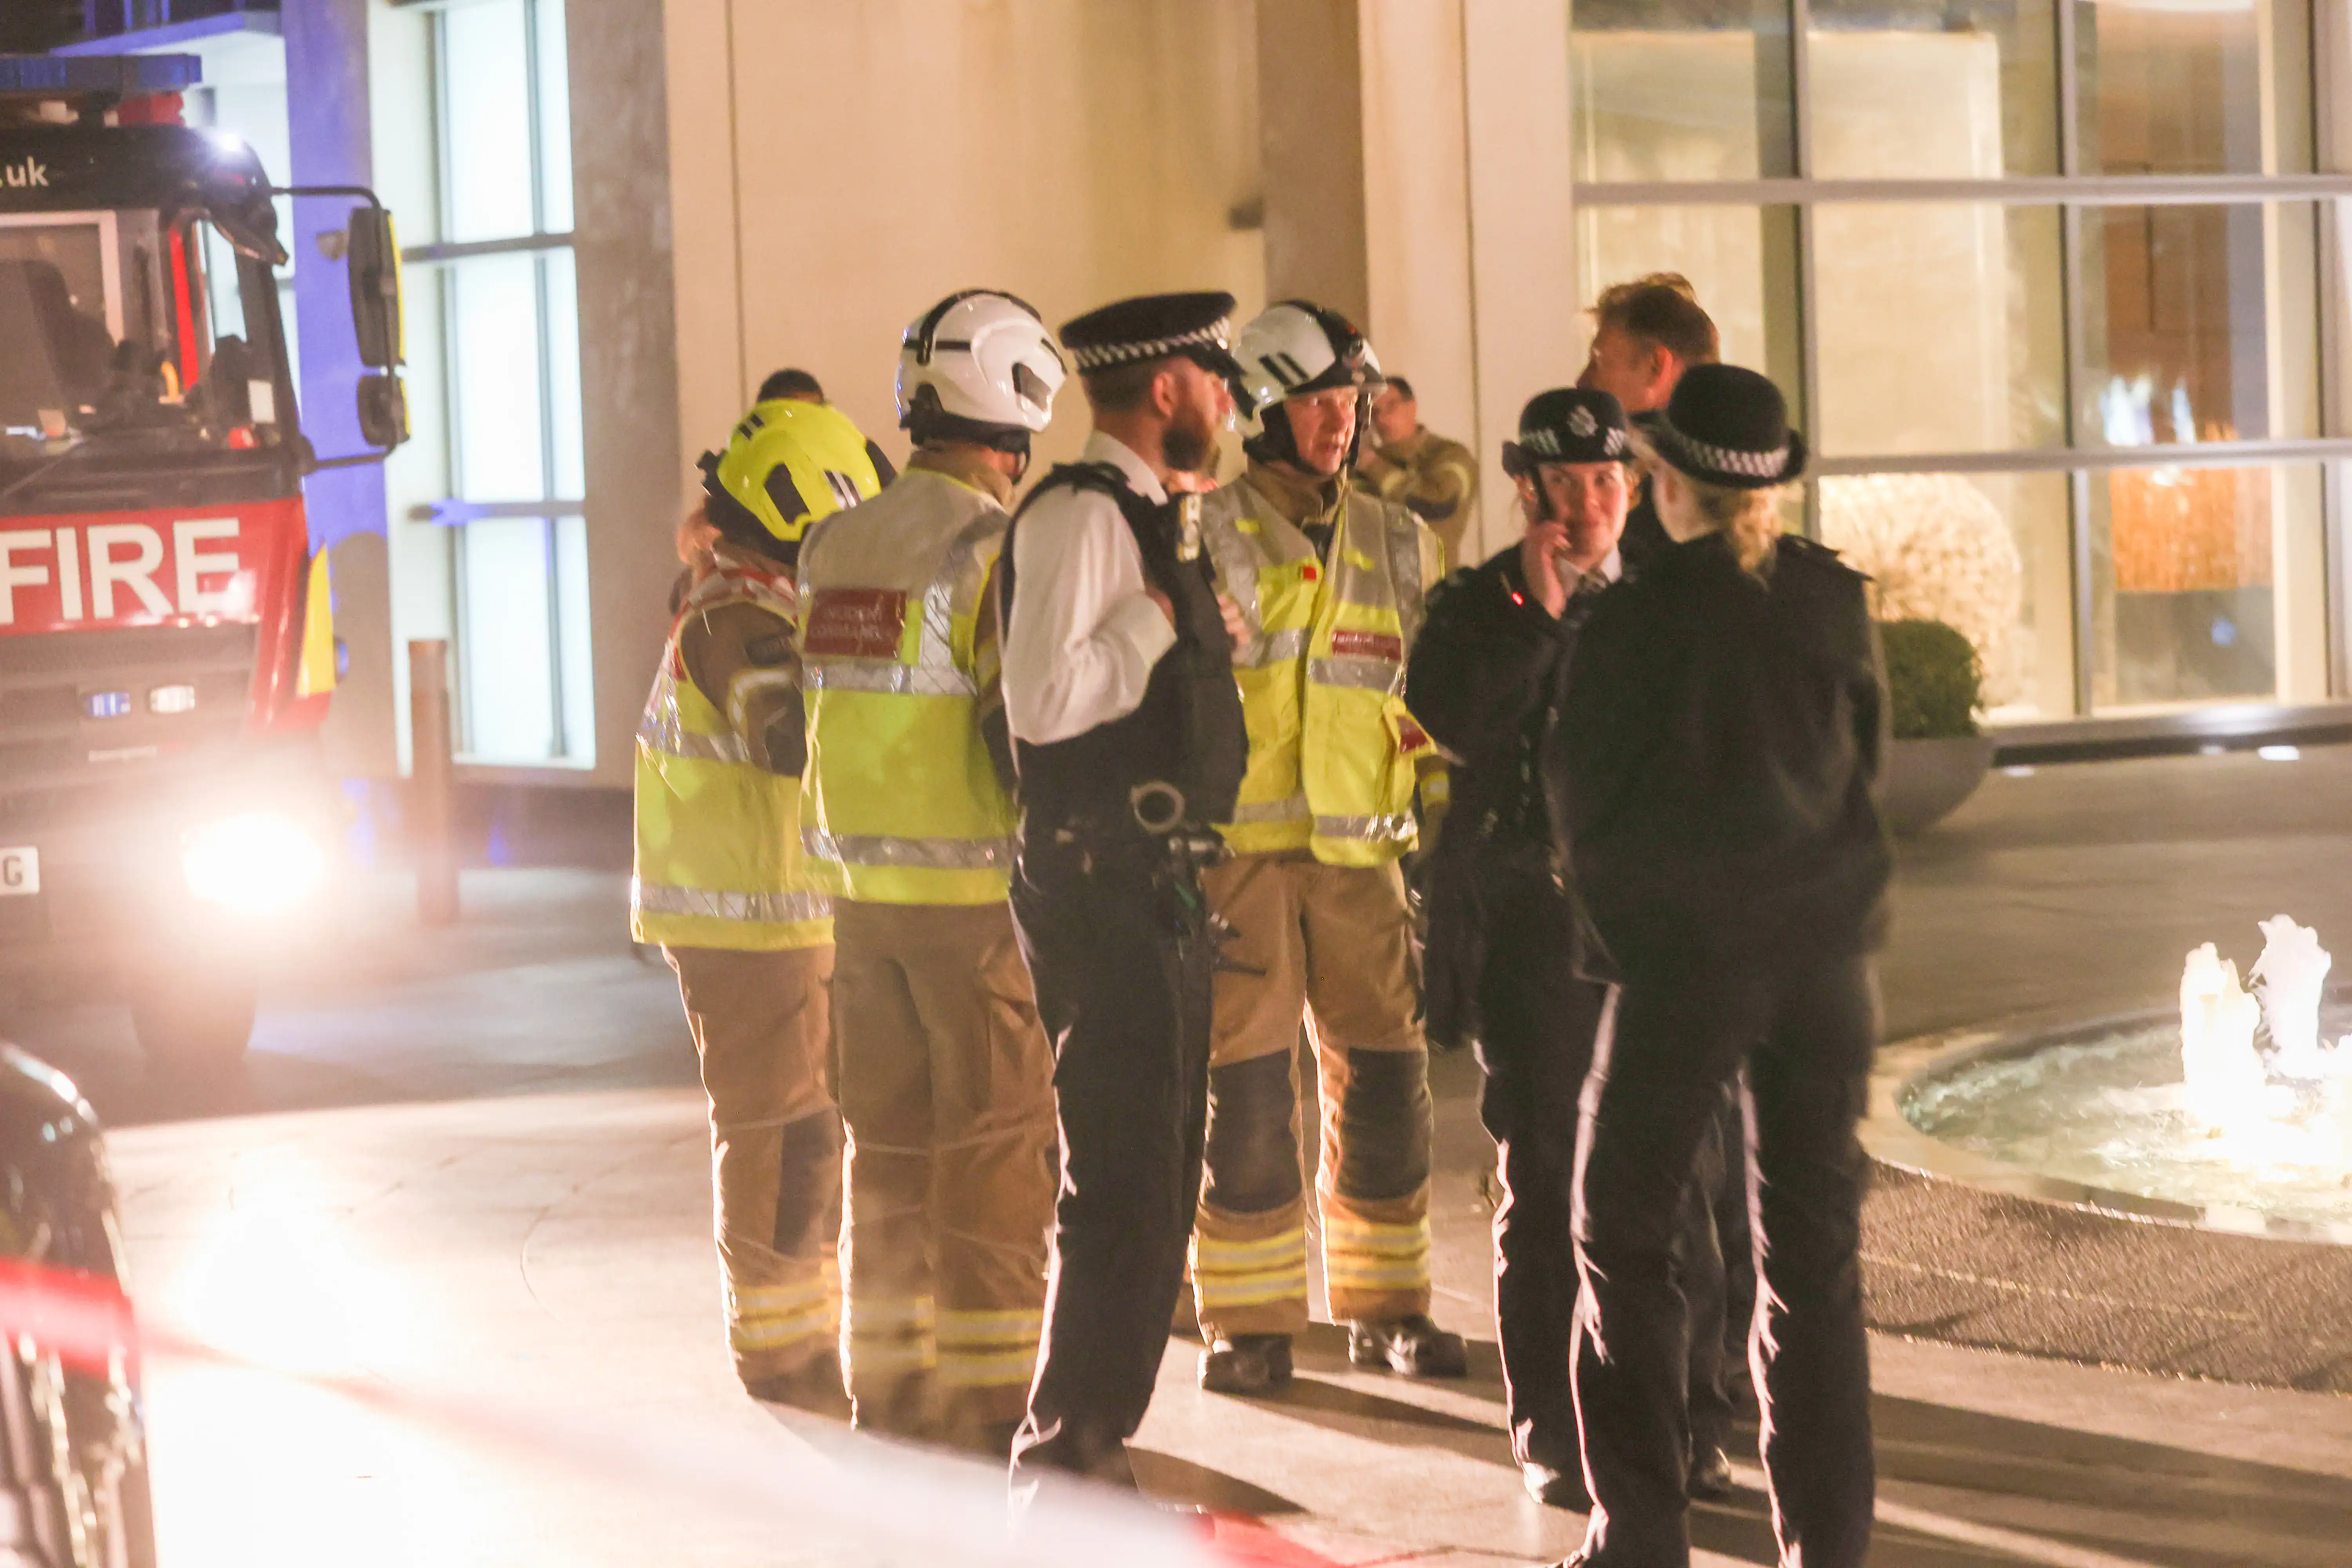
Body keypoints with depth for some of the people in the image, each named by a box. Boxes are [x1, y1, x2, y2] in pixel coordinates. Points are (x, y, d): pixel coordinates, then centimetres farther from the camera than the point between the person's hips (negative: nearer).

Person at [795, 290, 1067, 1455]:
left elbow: (820, 715, 11)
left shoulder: (836, 546, 7)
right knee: (994, 1140, 1)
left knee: (890, 1134, 14)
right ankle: (990, 1394, 3)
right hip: (977, 888, -6)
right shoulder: (999, 550, -14)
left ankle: (890, 1379, 19)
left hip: (859, 882, 6)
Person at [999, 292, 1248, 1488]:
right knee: (1119, 1183, -9)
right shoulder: (1080, 512, -14)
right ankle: (1069, 1449, -3)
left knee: (1152, 1183, 15)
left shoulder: (1151, 517, 17)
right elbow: (1042, 699, -24)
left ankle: (1092, 1437, 23)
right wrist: (1158, 619, -16)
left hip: (1159, 885, 10)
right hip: (1105, 885, -10)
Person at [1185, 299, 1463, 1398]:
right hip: (1238, 846, -4)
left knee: (1383, 1077, 4)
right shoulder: (1205, 535, -1)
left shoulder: (1398, 546, 13)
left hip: (1361, 852, 4)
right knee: (1245, 1088, -2)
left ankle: (1386, 1305, 16)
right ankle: (1249, 1320, 6)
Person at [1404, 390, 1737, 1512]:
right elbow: (1455, 725, -15)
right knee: (1546, 1186, 1)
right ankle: (1554, 1439, 7)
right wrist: (1536, 612, -16)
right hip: (1533, 925, -3)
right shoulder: (1475, 607, 2)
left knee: (1678, 1179, 2)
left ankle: (1685, 1421, 11)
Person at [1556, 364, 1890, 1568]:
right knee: (1815, 1248, 9)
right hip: (1824, 950, 3)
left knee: (1625, 1237, 9)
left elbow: (1580, 789, -1)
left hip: (1684, 957, -3)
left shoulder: (1633, 621, -10)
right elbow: (1869, 758, 11)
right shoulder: (1834, 601, -1)